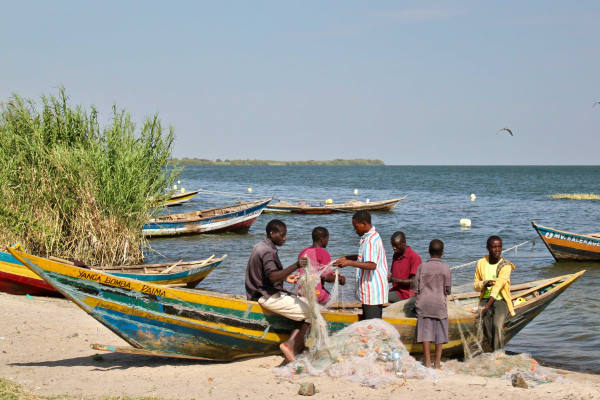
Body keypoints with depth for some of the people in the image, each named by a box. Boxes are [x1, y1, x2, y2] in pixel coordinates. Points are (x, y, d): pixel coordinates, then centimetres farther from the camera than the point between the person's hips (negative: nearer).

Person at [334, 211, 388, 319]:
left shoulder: (371, 240, -20)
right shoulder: (373, 236, 14)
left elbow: (371, 265, -31)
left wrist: (350, 263, -31)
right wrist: (347, 258, 16)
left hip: (373, 290, -11)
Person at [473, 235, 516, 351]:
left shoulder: (505, 266, -8)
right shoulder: (481, 263, 5)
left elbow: (499, 285, -21)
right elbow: (475, 285, 12)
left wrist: (489, 304, -32)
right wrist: (484, 283, -12)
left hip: (500, 300, -4)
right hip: (485, 299, 4)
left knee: (498, 325, -26)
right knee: (487, 330, -5)